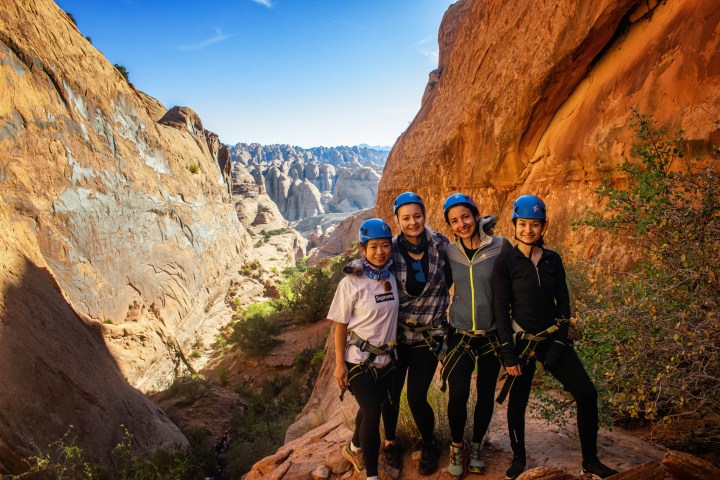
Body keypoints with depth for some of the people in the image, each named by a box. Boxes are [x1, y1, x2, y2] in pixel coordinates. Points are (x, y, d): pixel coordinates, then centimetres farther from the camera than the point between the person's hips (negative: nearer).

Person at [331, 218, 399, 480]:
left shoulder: (392, 277, -2)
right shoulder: (351, 283, -15)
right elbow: (340, 326, -11)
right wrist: (339, 364, -12)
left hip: (386, 358, 5)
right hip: (359, 360, -5)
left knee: (370, 408, 19)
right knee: (372, 413, -11)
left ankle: (354, 449, 46)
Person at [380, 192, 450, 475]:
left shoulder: (440, 244, -7)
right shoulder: (391, 250, -11)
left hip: (429, 334, 0)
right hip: (396, 332, 0)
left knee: (416, 398, -1)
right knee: (391, 392, 9)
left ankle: (430, 445, 30)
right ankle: (390, 441, 39)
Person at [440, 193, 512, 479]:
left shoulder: (500, 246, -9)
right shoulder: (449, 252, -2)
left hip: (492, 334, 0)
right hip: (460, 335, 1)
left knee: (486, 394, 11)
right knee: (458, 395, -3)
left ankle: (477, 446, 34)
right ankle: (456, 446, 23)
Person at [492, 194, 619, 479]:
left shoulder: (553, 260, 4)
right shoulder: (505, 262, -9)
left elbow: (563, 301, 8)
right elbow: (501, 309, -10)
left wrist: (559, 342, -2)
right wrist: (509, 354, -12)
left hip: (552, 338, 4)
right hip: (521, 340, -4)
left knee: (587, 393, 2)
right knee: (518, 401, 7)